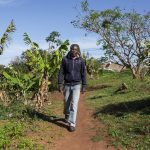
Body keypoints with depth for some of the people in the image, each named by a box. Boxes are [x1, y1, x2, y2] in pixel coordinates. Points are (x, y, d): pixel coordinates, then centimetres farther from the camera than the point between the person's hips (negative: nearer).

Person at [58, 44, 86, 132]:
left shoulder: (81, 60, -1)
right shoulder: (65, 59, -2)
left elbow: (83, 74, 3)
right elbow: (61, 72, -1)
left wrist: (84, 86, 1)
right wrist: (60, 84, -6)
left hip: (77, 85, -1)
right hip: (67, 85, 1)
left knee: (74, 104, -9)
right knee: (67, 103, 14)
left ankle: (72, 124, -4)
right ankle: (67, 117, 41)